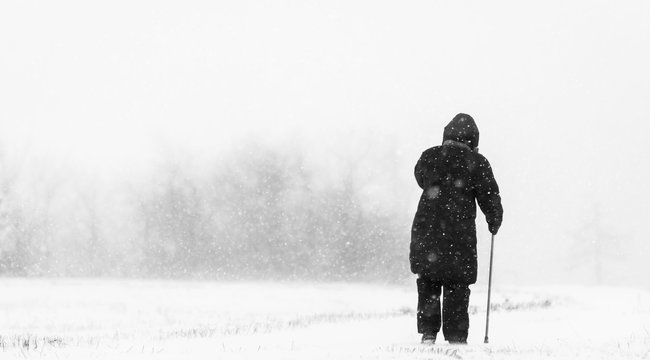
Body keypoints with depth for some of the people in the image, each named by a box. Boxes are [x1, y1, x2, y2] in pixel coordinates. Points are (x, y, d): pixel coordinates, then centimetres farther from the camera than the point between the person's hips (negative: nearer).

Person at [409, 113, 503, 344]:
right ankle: (456, 337, 2)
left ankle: (428, 333, 9)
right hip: (460, 235, -2)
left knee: (428, 284, 14)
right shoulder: (476, 163, -4)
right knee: (457, 288, 4)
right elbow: (490, 197, -1)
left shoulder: (429, 157, 5)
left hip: (426, 231, 2)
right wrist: (494, 222, 15)